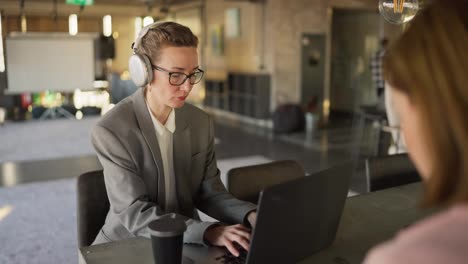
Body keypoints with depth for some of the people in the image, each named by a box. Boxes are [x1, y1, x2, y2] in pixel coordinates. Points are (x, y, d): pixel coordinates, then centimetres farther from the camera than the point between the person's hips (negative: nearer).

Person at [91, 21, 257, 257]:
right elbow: (135, 214, -23)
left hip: (185, 242, 4)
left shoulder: (202, 123, -3)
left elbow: (209, 193, 2)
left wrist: (250, 216, -17)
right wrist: (209, 232, -35)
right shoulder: (111, 131, -19)